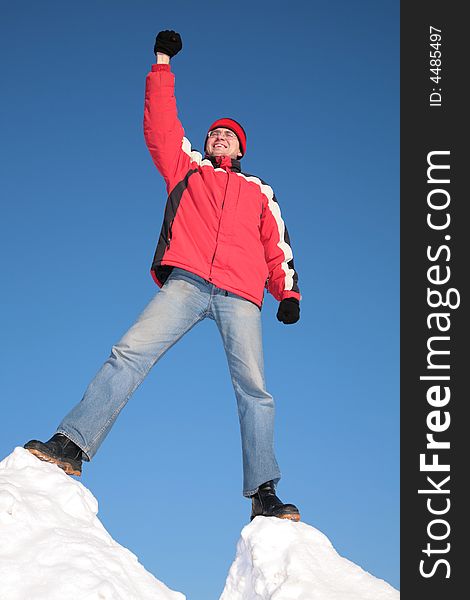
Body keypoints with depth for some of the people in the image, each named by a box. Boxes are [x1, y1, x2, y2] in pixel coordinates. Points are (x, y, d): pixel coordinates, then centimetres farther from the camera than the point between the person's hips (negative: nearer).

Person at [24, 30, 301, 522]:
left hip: (240, 295, 1)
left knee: (254, 389, -12)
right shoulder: (186, 169, 28)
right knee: (130, 354, -20)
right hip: (187, 282, -1)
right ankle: (73, 445, -29)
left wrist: (288, 292, 10)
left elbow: (277, 246, 24)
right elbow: (160, 125, 20)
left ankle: (263, 493, -13)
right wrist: (162, 63, 18)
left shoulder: (258, 193, 30)